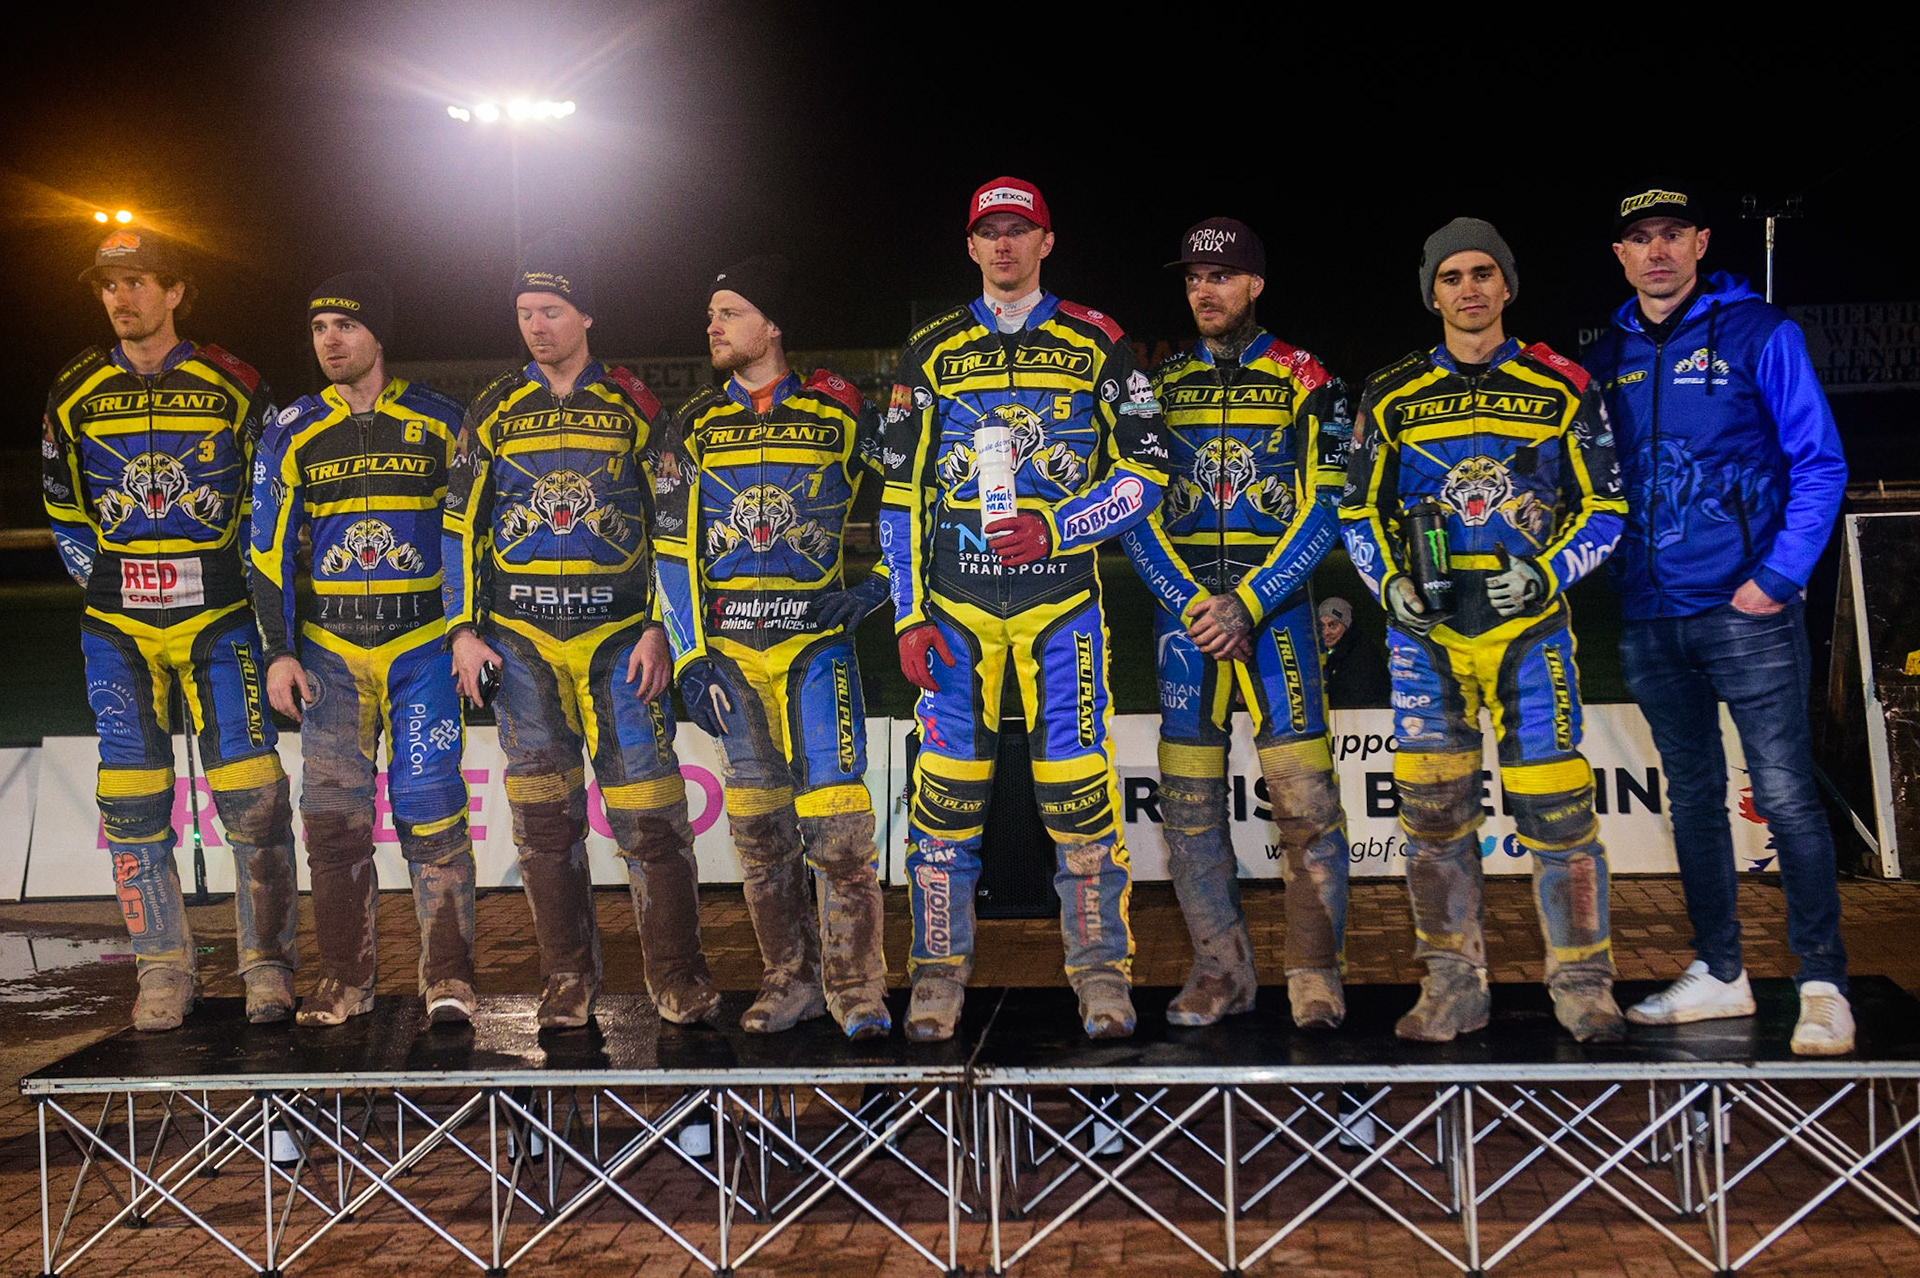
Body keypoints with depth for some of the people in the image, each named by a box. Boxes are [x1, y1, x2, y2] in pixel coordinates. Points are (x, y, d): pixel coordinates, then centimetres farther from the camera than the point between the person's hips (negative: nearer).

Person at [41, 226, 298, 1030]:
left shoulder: (233, 386, 0)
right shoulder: (76, 392, 7)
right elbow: (61, 502, 18)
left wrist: (241, 568, 1)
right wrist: (98, 574, 7)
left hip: (218, 613, -2)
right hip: (118, 626, 2)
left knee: (251, 790, -7)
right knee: (132, 797, 1)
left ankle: (268, 963, 4)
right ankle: (164, 968, 11)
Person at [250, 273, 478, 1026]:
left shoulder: (438, 422, 3)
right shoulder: (294, 432, 7)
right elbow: (270, 545, 7)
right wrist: (279, 651, 0)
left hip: (422, 643, -2)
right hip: (329, 648, 2)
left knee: (430, 806, -6)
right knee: (333, 811, 1)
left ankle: (448, 972, 2)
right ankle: (346, 978, 12)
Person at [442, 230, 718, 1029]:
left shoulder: (631, 405, 6)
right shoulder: (493, 411, 10)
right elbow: (459, 524, 11)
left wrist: (660, 627, -2)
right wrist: (463, 631, 3)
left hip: (620, 636, -2)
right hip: (521, 639, 2)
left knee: (649, 807, -6)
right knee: (544, 818, 4)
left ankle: (676, 974, 6)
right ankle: (569, 979, 14)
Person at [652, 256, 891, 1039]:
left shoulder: (838, 412, 2)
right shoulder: (695, 426, 10)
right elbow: (673, 547, 7)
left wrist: (875, 585, -1)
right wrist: (689, 658, -1)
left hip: (816, 639, -3)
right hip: (729, 644, 3)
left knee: (834, 816, -10)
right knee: (758, 824, 6)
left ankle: (856, 990, 0)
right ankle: (791, 981, 17)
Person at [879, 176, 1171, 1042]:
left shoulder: (1095, 343, 6)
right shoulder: (930, 352, 10)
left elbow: (1146, 468, 3)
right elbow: (902, 494, 8)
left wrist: (1055, 527, -12)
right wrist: (909, 615, 1)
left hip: (1061, 596, -1)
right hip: (955, 597, 1)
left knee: (1077, 784, -4)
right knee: (947, 782, -1)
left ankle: (1101, 971, 7)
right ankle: (940, 974, 9)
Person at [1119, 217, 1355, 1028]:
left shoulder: (1305, 383, 4)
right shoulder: (1158, 385, 12)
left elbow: (1320, 512, -3)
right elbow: (1136, 515, 6)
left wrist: (1245, 605, -13)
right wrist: (1195, 607, -7)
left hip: (1276, 604, -3)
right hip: (1183, 607, 3)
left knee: (1305, 799, -9)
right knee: (1188, 799, 2)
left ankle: (1315, 977, 0)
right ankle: (1221, 971, 12)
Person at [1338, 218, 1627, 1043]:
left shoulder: (1562, 391, 4)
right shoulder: (1391, 398, 8)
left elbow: (1604, 508, 5)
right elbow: (1359, 511, 13)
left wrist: (1546, 574, -11)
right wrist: (1389, 581, -5)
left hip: (1530, 626, -2)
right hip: (1425, 630, 2)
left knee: (1553, 805, -5)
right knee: (1432, 806, 2)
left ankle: (1581, 983, 9)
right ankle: (1453, 987, 13)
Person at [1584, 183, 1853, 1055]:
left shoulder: (1757, 334, -1)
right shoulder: (1607, 358, 12)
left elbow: (1820, 464, -3)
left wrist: (1780, 575, -13)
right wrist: (1612, 580, 6)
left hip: (1746, 611, -5)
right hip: (1651, 616, 5)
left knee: (1785, 796, -6)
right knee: (1693, 797, 12)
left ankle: (1823, 985, 2)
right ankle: (1718, 973, 22)